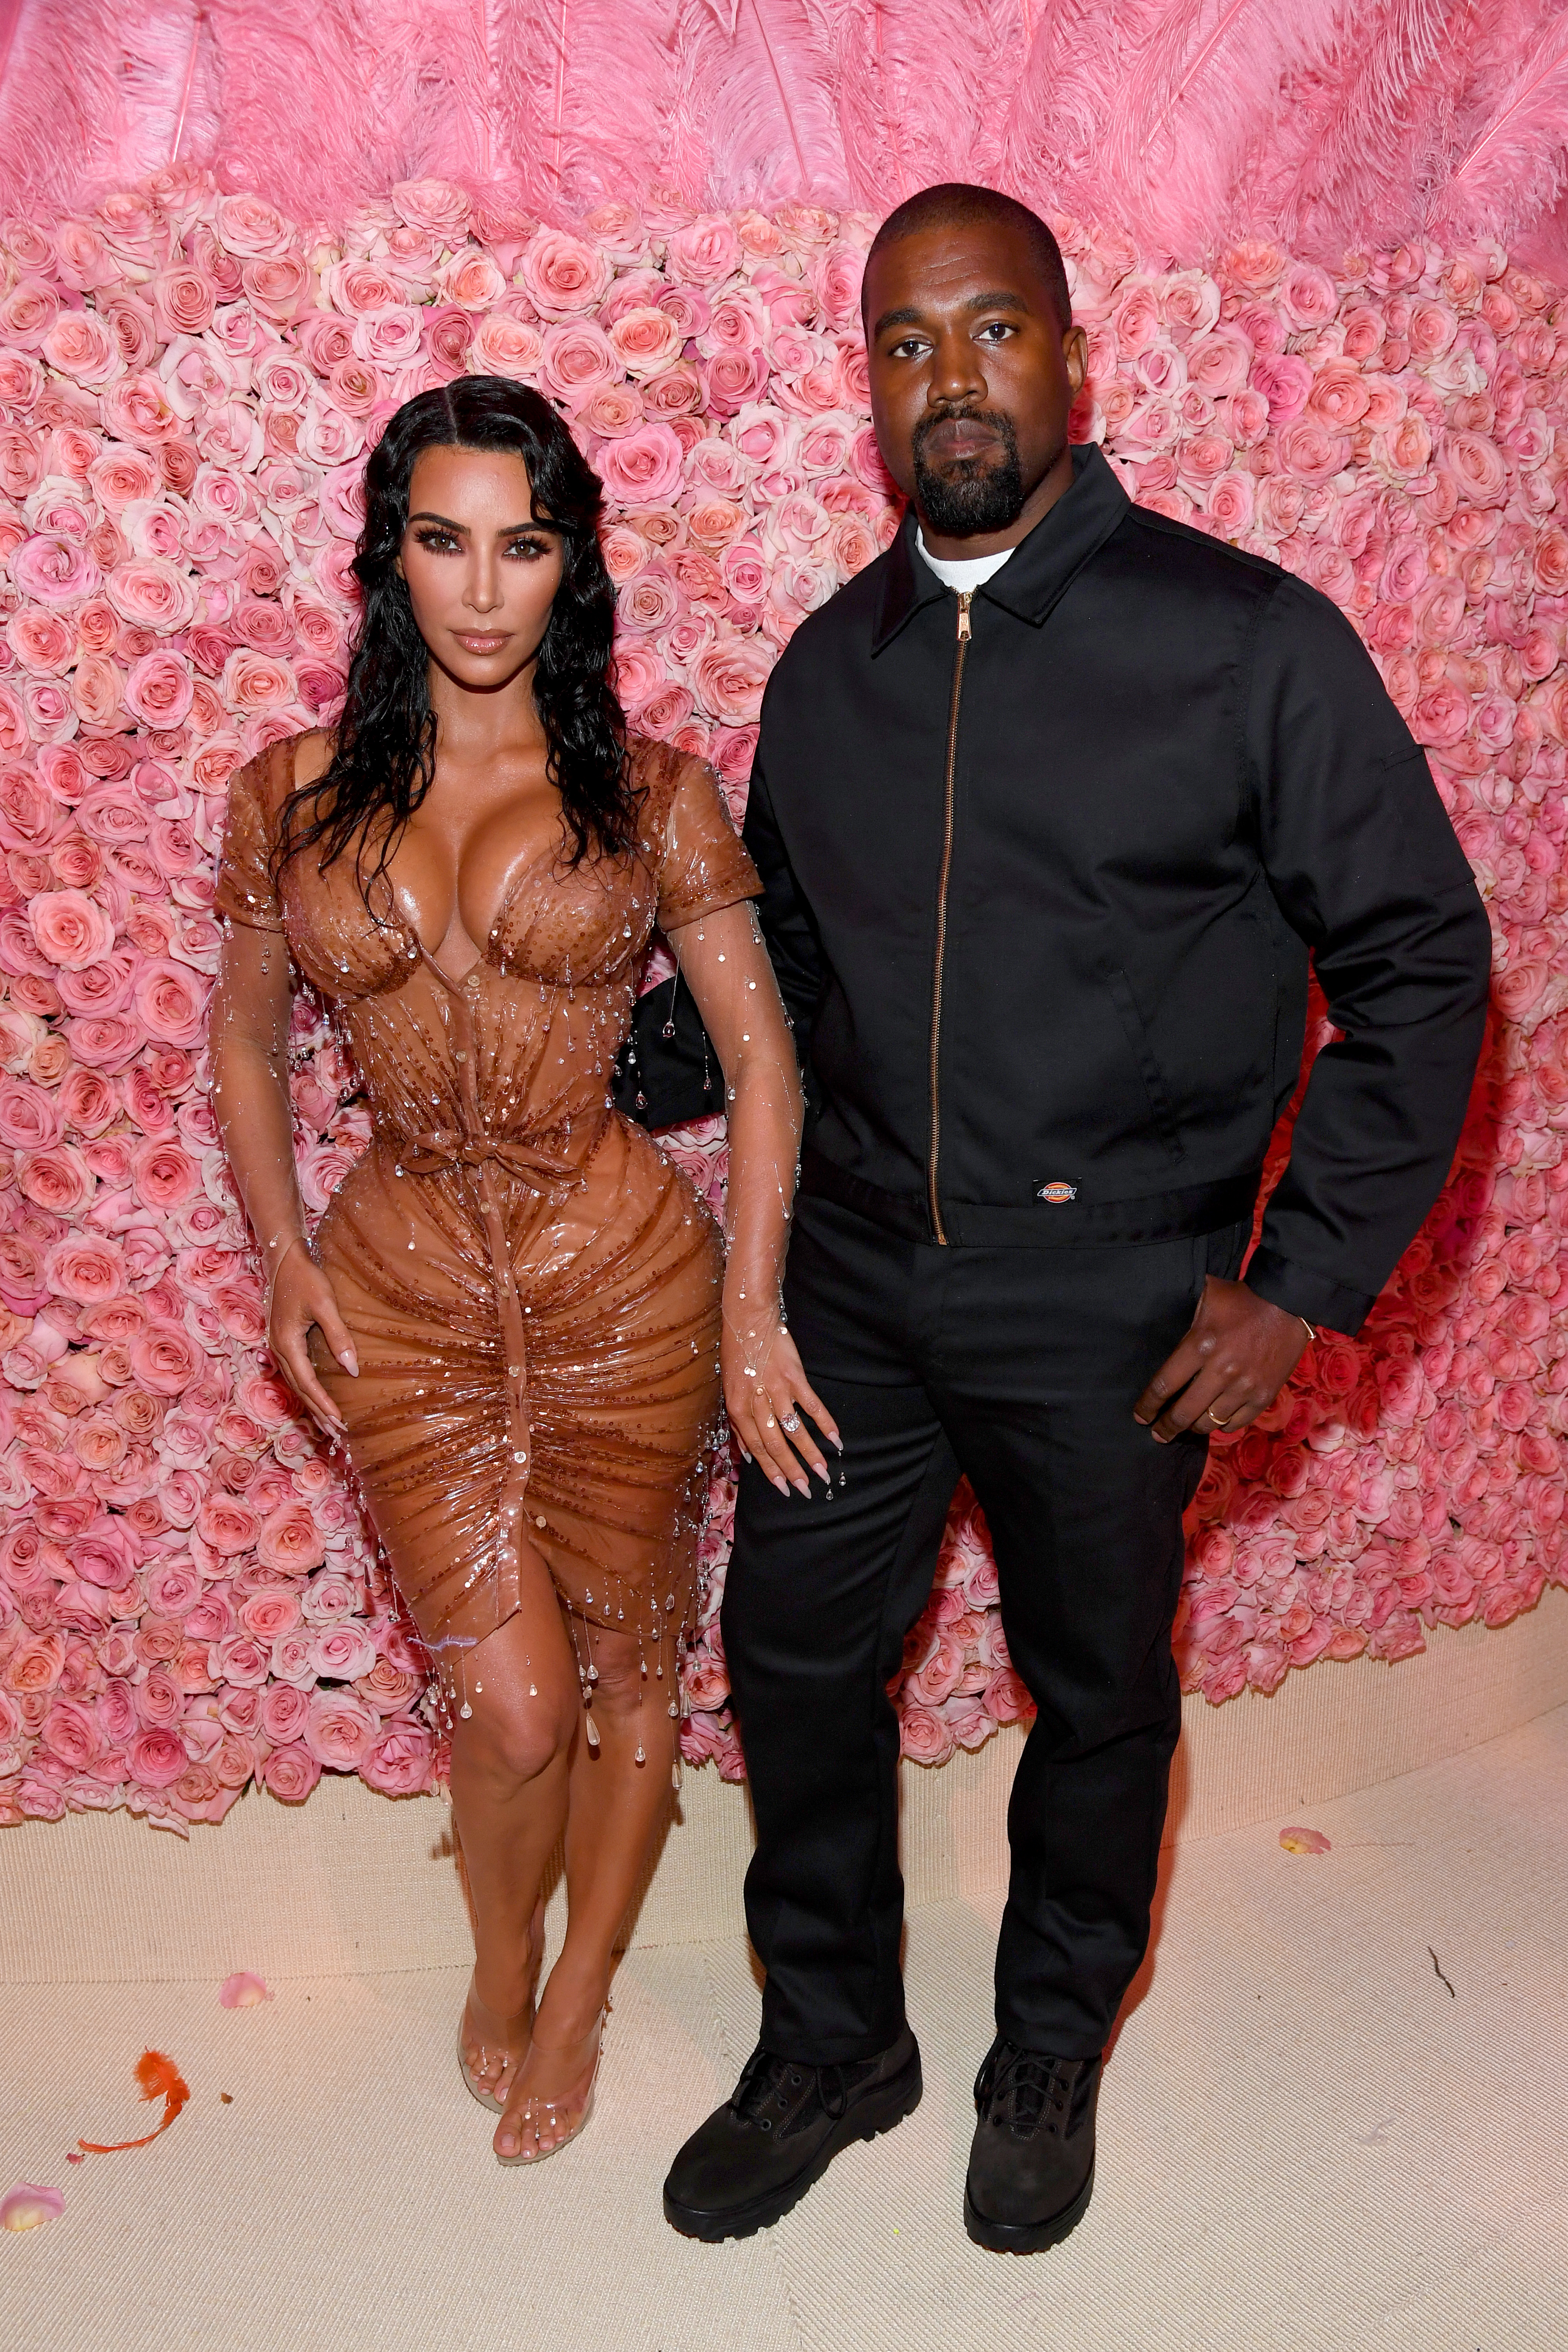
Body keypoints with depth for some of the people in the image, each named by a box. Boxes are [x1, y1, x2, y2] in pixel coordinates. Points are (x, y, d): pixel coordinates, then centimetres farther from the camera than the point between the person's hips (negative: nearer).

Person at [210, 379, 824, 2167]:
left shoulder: (648, 791, -4)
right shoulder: (293, 797, 1)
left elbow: (759, 1052, -2)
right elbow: (245, 1039, 12)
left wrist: (751, 1303, -8)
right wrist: (280, 1256, 2)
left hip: (624, 1281, 0)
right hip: (403, 1295, 1)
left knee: (624, 1665, 13)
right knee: (513, 1705, -1)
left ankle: (578, 1998, 40)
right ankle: (498, 1972, 33)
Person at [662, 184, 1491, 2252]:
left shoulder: (1245, 643, -10)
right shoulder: (828, 669, 5)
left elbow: (1420, 962, -7)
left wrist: (1309, 1278, -11)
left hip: (1110, 1305, -4)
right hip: (859, 1276, 4)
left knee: (1096, 1699, 14)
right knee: (794, 1653, 13)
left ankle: (1050, 2061, 42)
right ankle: (830, 2046, 38)